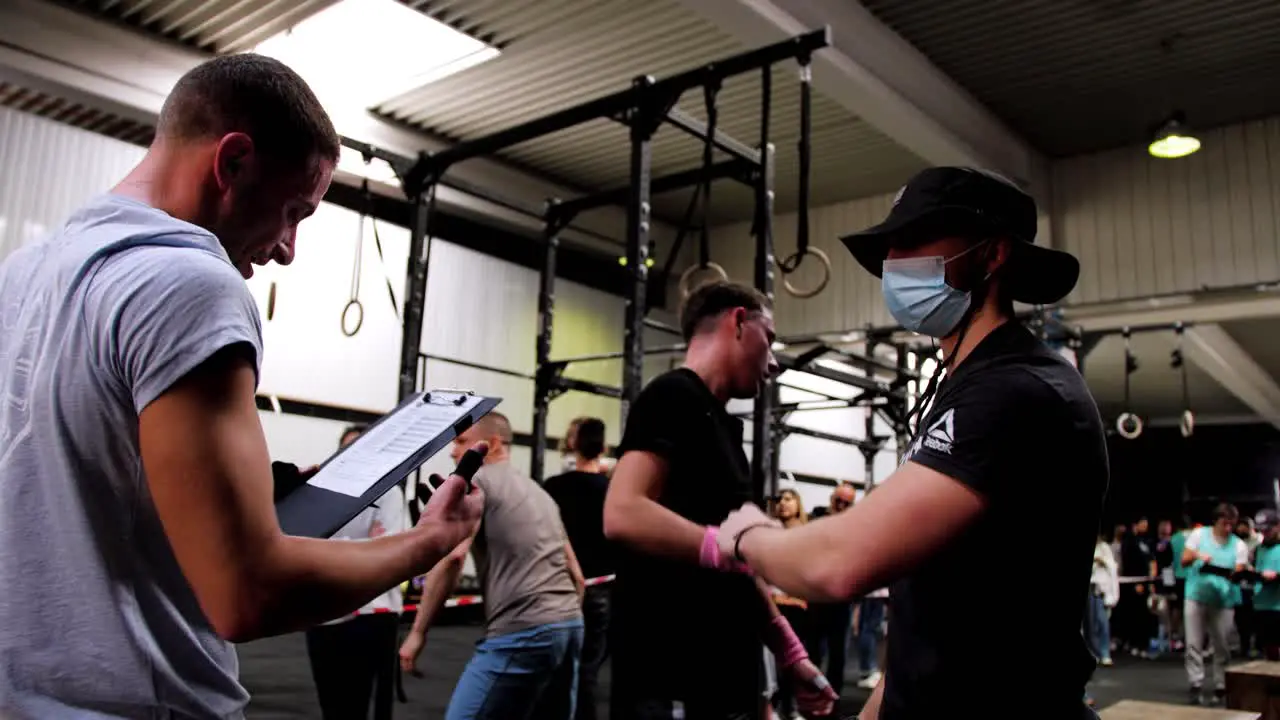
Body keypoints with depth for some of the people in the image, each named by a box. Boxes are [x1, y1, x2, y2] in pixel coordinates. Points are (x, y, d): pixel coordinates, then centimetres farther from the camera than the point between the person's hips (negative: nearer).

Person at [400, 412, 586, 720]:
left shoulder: (475, 481, 1)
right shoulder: (538, 491, 24)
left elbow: (451, 557, -13)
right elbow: (576, 575, 23)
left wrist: (418, 632, -6)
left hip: (522, 631, -8)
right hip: (569, 625, 8)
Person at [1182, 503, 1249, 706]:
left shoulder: (1239, 545, 4)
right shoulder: (1199, 534, 3)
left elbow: (1239, 572, -3)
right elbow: (1184, 561, 2)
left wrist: (1235, 574, -26)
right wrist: (1196, 555, -19)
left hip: (1223, 600, 1)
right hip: (1196, 596, 0)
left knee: (1222, 645, 4)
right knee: (1194, 644, -4)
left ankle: (1221, 686, 15)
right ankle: (1196, 685, -1)